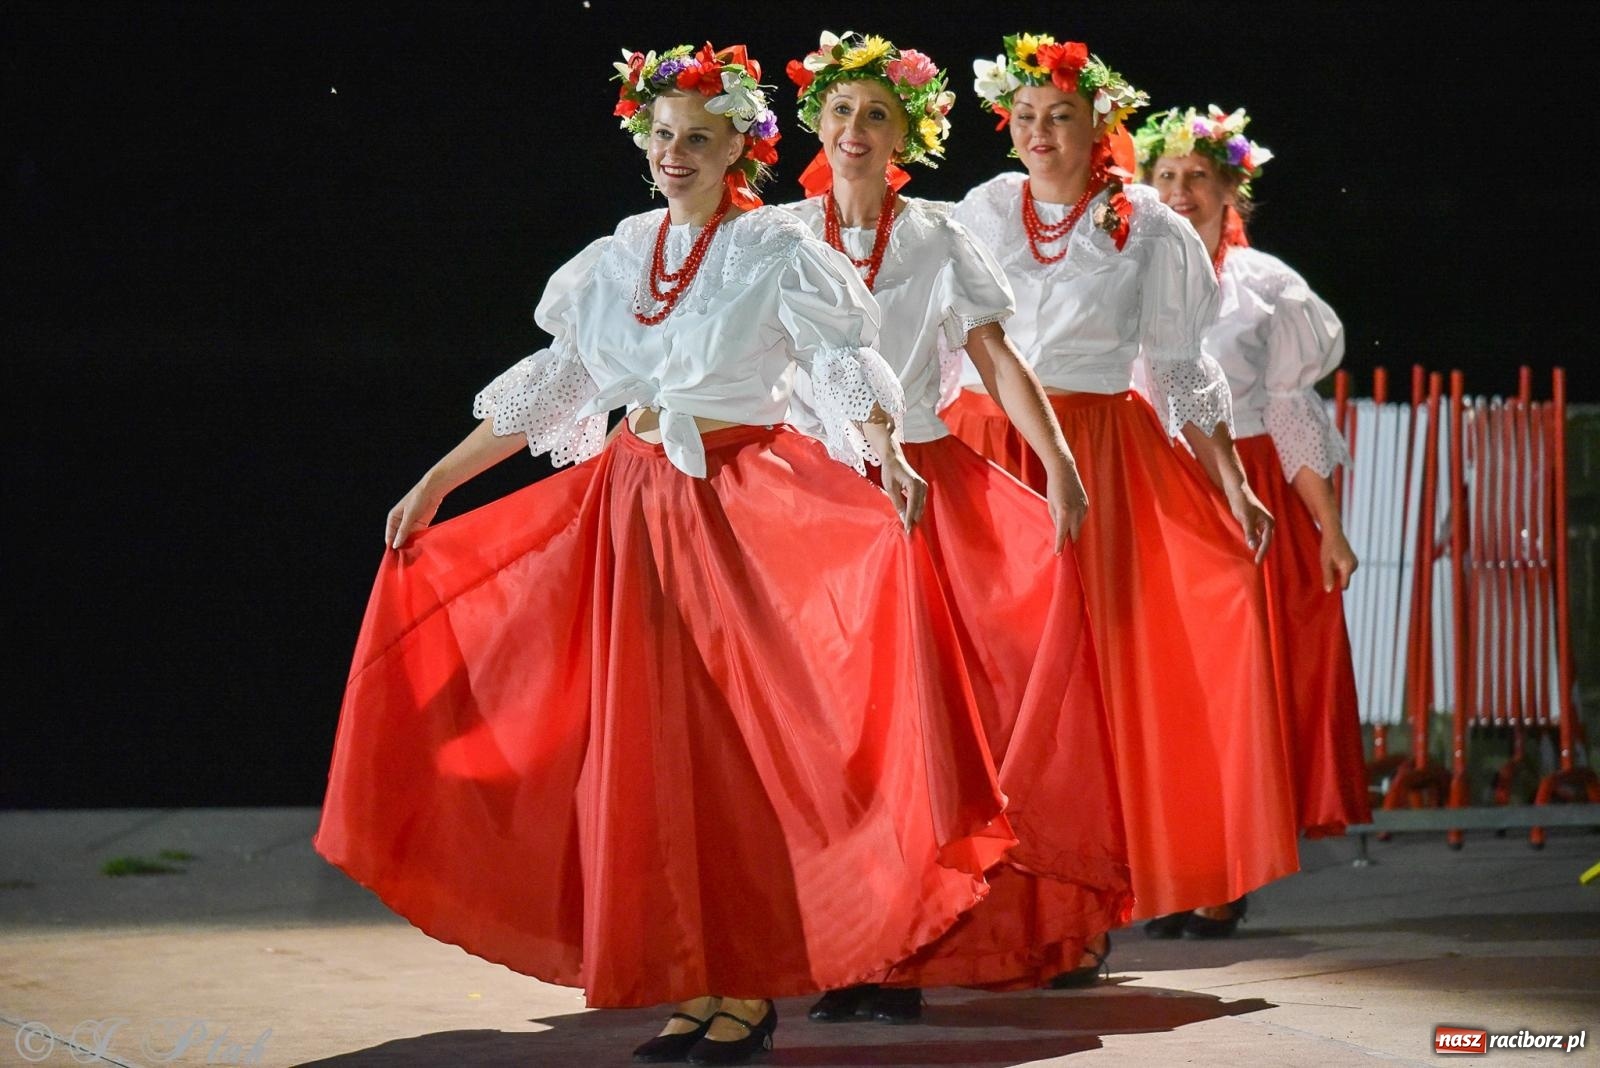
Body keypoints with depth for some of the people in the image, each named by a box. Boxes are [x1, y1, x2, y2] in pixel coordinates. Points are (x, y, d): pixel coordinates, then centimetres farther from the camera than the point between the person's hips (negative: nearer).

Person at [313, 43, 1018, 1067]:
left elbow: (848, 366, -13)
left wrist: (888, 453, -34)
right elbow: (548, 388, 17)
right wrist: (435, 483, 15)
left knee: (741, 746, -7)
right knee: (651, 752, 3)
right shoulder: (619, 256, 12)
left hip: (747, 510, -5)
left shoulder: (776, 250, -2)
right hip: (635, 511, 5)